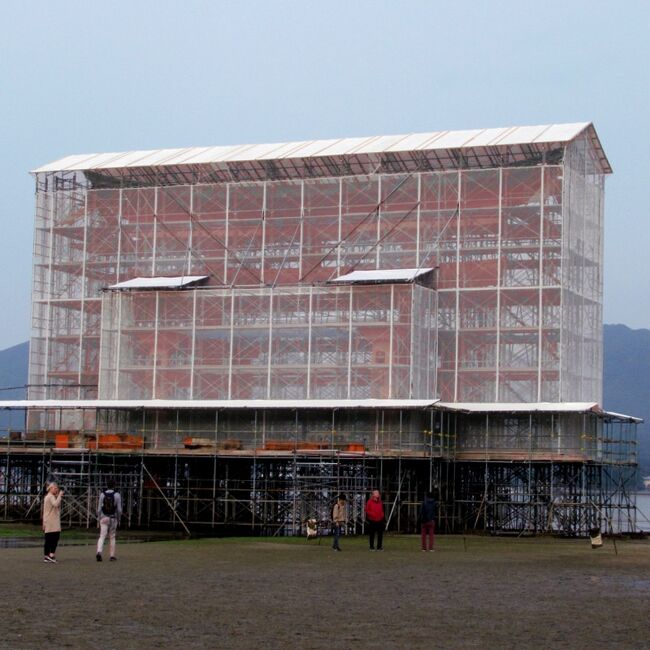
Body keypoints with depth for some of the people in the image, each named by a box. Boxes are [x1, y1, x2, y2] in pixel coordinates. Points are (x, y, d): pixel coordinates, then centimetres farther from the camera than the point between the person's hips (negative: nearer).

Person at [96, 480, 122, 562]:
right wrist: (118, 519, 11)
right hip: (113, 518, 0)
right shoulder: (117, 495, -3)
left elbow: (99, 509, 1)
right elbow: (119, 509, -3)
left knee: (102, 536, -4)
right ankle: (112, 556, 13)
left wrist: (98, 519, 10)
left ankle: (99, 552, -26)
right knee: (112, 537, 11)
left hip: (103, 518, 0)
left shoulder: (102, 494, 0)